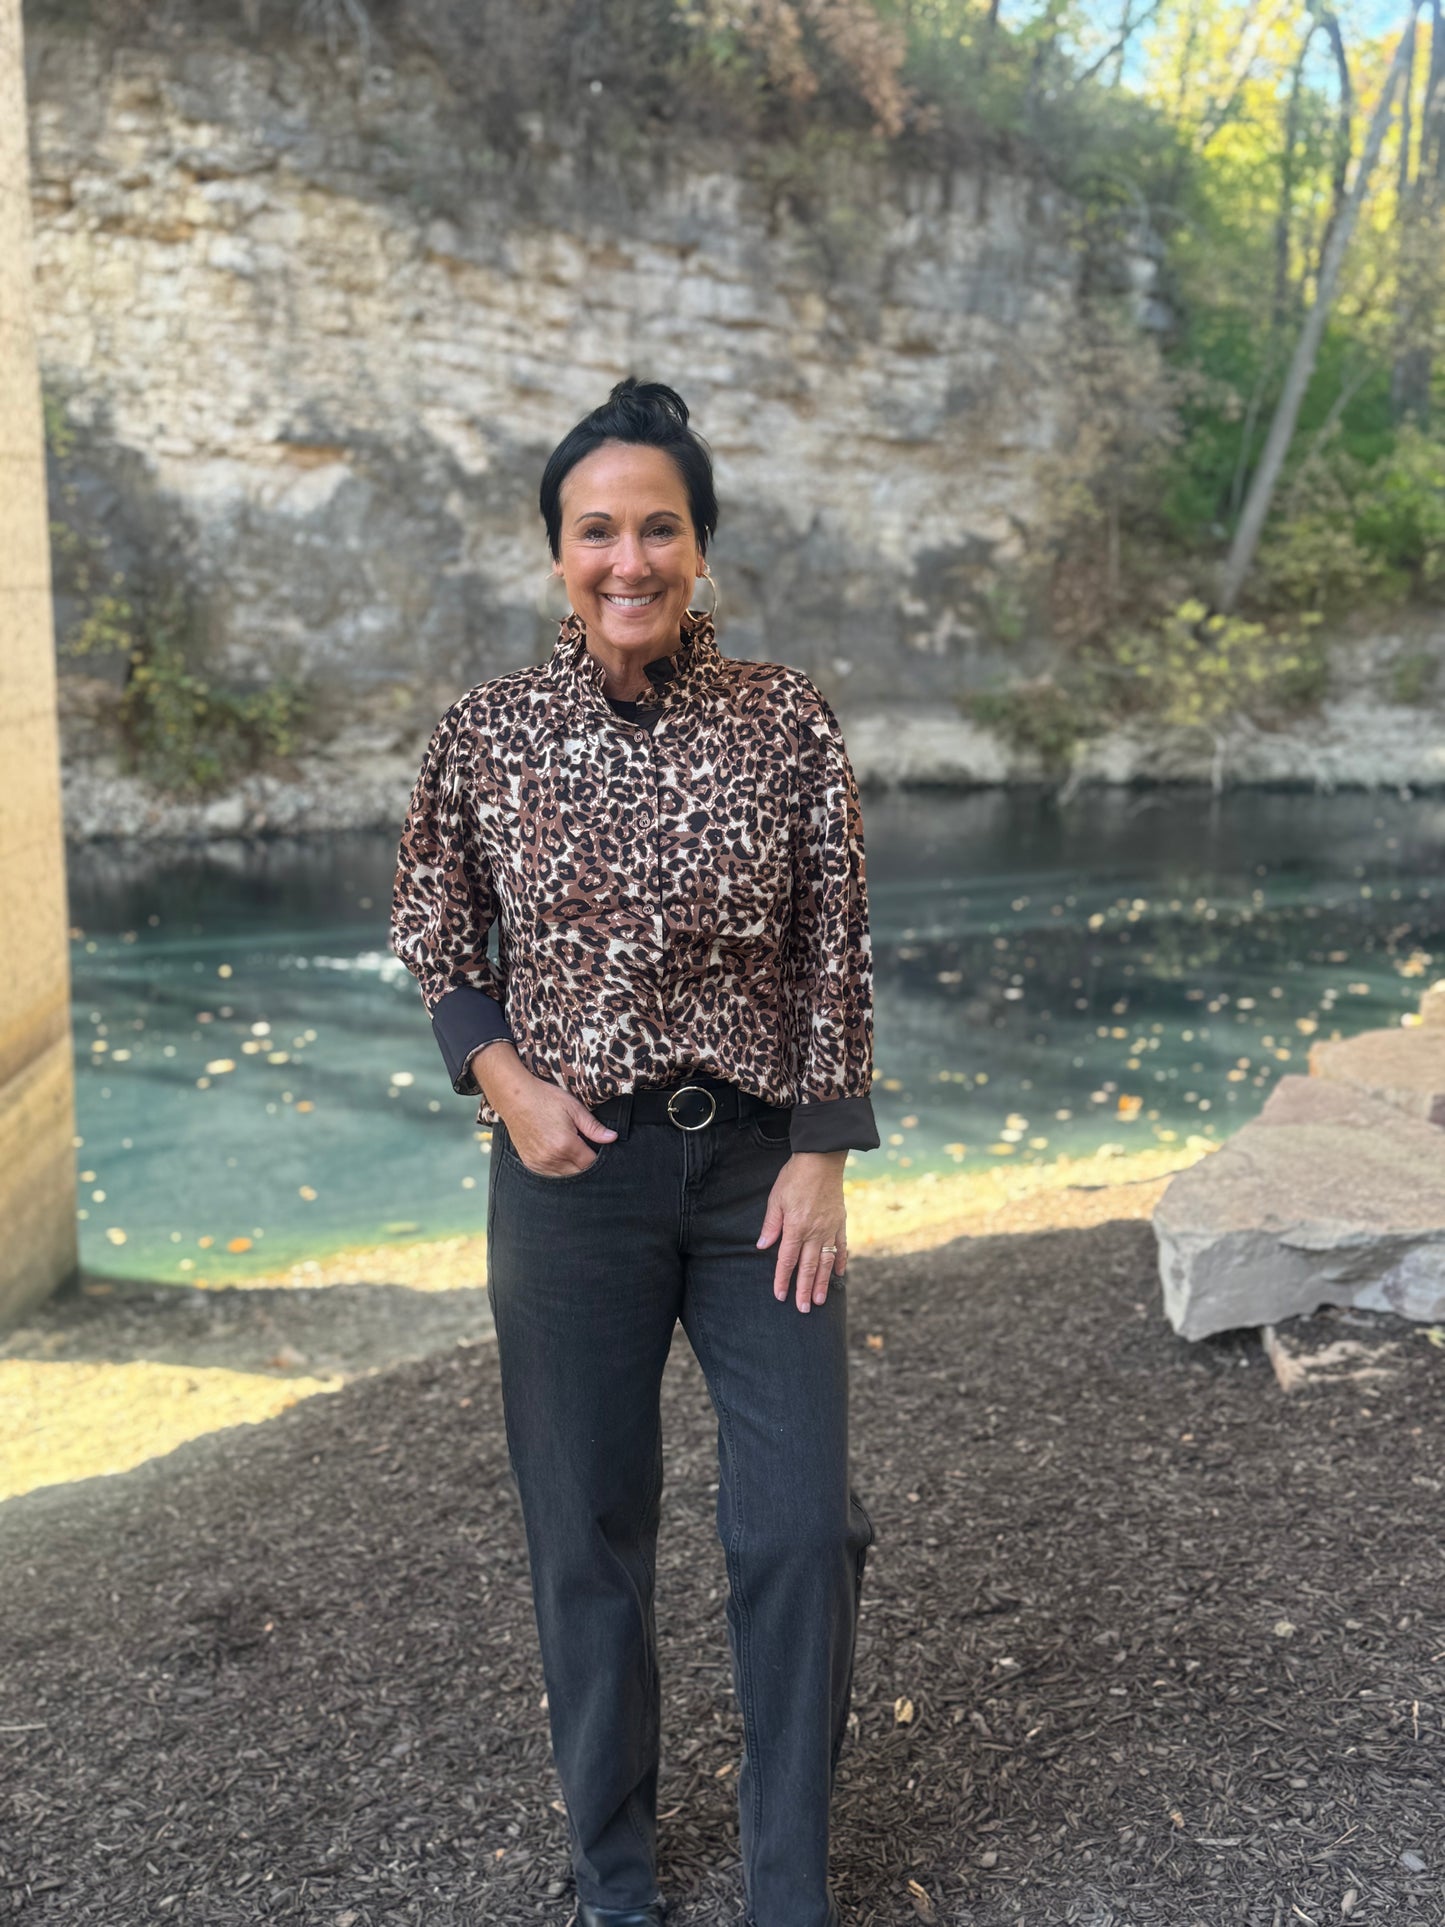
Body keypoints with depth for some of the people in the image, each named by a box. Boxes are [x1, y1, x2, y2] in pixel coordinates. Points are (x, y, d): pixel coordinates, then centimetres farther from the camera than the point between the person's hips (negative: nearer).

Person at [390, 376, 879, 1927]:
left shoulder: (788, 722, -4)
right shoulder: (487, 733, -4)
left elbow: (835, 958, 0)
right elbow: (432, 939, 8)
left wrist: (820, 1156, -5)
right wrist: (503, 1076, -8)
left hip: (759, 1158, 1)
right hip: (573, 1164, 0)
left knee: (805, 1525, 4)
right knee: (588, 1532, 12)